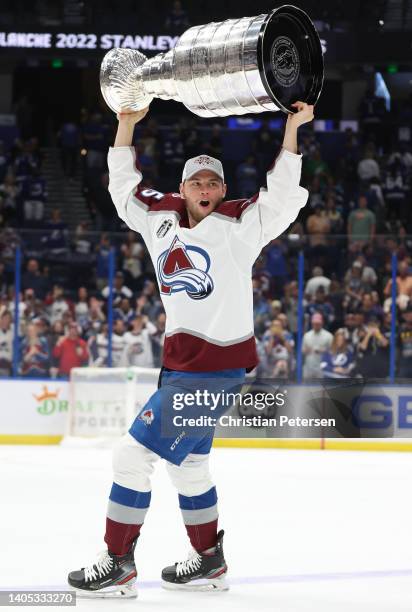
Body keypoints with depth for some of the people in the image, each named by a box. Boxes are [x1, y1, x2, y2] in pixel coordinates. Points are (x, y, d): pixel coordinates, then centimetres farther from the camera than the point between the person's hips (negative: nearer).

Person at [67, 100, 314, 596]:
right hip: (181, 364, 8)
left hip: (217, 367, -8)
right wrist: (126, 123, 10)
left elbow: (282, 197, -17)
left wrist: (292, 130, -24)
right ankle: (209, 562, 34)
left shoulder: (240, 225, -6)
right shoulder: (161, 217, 11)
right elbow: (124, 187, 19)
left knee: (135, 453, -10)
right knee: (187, 463, 19)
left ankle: (117, 565, -3)